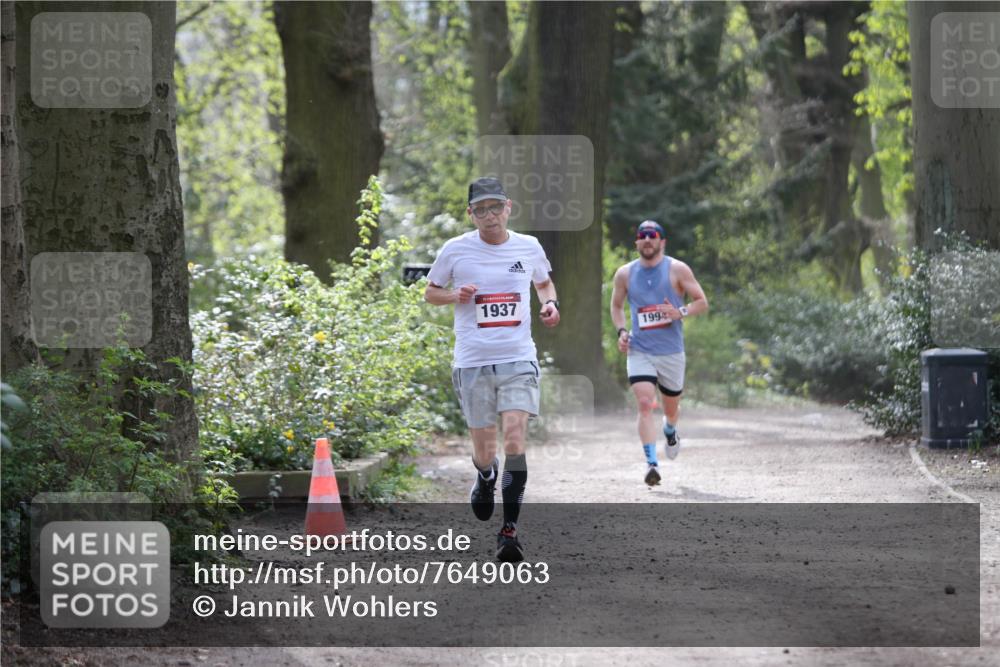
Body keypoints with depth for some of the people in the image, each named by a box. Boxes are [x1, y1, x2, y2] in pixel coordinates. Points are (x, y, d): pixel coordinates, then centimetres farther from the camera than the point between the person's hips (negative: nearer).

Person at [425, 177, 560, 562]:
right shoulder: (455, 250, 0)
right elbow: (430, 293, 12)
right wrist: (455, 295, -9)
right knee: (484, 450, 5)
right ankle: (485, 478, 44)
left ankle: (509, 530, -9)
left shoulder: (529, 247, 6)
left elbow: (544, 282, 25)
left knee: (515, 442, -15)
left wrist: (550, 304, 3)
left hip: (519, 360, 0)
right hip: (472, 362, 0)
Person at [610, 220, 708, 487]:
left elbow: (702, 303, 0)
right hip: (639, 351, 0)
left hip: (671, 352, 0)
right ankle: (651, 463, -22)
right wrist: (621, 331, 1)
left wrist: (680, 313, -19)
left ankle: (670, 431, 52)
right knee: (645, 405, -19)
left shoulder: (677, 270, -3)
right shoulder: (625, 274, 4)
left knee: (671, 407, 15)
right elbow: (616, 306, 19)